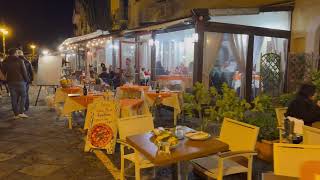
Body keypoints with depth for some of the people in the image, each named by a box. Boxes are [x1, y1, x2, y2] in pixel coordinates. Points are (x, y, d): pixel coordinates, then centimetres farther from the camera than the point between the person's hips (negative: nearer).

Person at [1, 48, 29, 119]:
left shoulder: (5, 62, 7)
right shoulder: (19, 61, -6)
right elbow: (24, 71, -7)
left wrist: (7, 79, 21)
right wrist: (26, 79, 3)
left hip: (10, 82, 4)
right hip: (20, 81, -4)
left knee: (14, 98, 7)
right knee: (23, 96, 8)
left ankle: (16, 114, 9)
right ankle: (21, 112, -2)